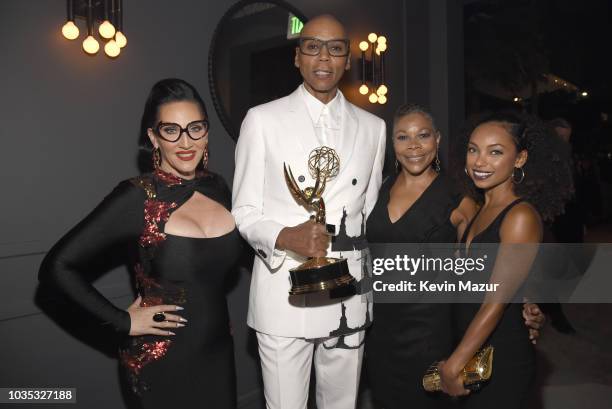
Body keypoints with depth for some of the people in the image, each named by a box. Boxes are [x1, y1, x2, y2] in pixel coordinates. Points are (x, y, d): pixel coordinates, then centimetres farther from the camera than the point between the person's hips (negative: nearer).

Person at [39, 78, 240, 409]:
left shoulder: (217, 187, -2)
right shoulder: (136, 198, -18)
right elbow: (57, 267, -14)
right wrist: (123, 322, -13)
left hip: (220, 354, 5)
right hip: (163, 365, -5)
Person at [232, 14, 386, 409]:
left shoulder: (373, 127, 7)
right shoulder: (263, 120, -2)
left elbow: (370, 213, 13)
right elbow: (245, 212, -2)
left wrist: (370, 287, 14)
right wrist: (285, 237, -21)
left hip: (349, 293, 3)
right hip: (283, 292, -2)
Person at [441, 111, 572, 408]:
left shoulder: (521, 217, -21)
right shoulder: (479, 208, 3)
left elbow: (496, 302, -21)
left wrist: (453, 366, -16)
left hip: (503, 361, -7)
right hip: (468, 349, 7)